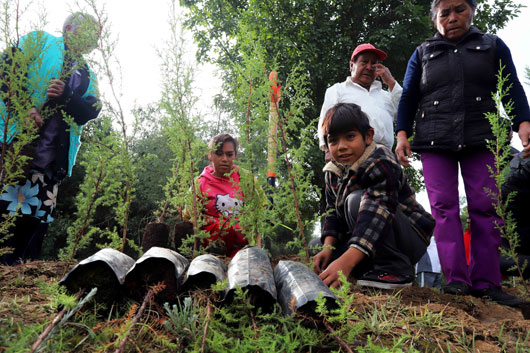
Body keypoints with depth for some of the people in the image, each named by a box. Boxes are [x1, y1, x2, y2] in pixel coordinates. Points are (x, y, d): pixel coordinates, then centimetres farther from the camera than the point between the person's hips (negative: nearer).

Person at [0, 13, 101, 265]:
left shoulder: (86, 76, 21)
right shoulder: (39, 41, 9)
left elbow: (90, 112, 7)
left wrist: (65, 95, -11)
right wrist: (23, 108, -18)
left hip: (51, 157, 5)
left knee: (38, 212, 1)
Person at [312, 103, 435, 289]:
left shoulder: (381, 165, -25)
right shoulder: (334, 172, 2)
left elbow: (378, 214, -39)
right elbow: (333, 212, 4)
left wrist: (347, 260, -51)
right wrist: (328, 247, -16)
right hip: (367, 240, 8)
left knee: (357, 200, -31)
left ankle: (395, 269, -23)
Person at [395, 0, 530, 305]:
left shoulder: (493, 46, 16)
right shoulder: (423, 54, 17)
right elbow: (408, 98, 13)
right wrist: (402, 134, -1)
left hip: (481, 139, 0)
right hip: (434, 142, 1)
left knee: (485, 208, -5)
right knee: (444, 207, -9)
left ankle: (486, 282, 1)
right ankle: (457, 279, -7)